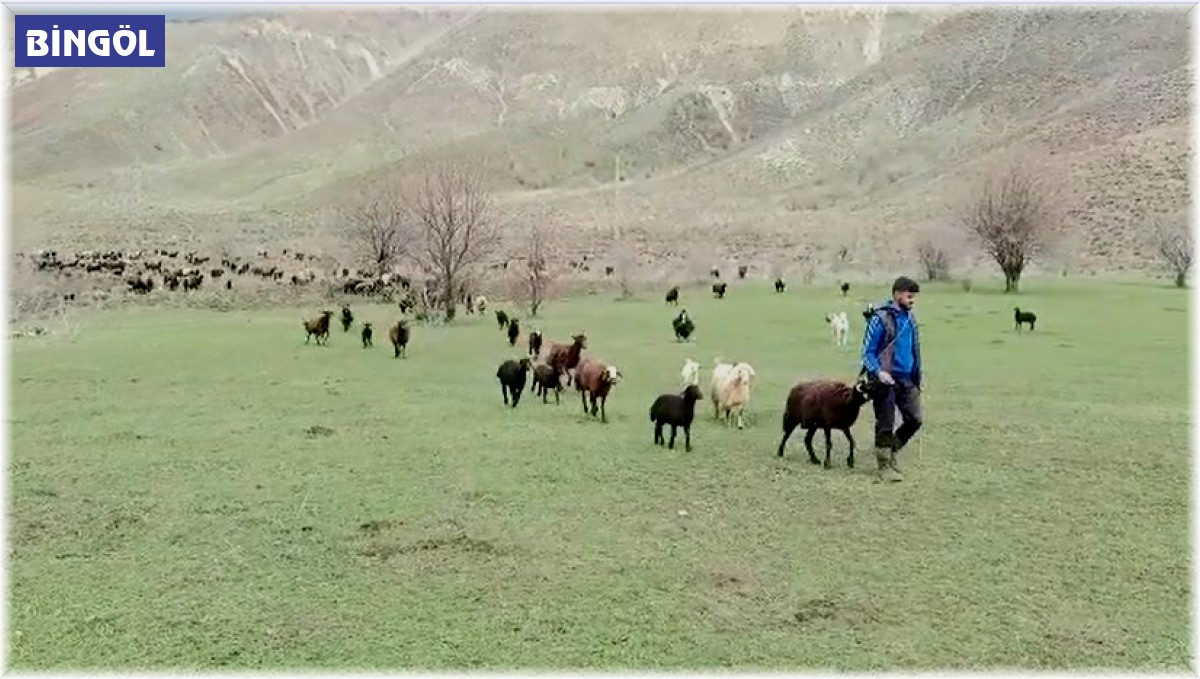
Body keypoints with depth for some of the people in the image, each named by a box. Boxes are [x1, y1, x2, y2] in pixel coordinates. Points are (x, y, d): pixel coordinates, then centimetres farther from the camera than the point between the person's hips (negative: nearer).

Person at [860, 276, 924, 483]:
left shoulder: (910, 318, 9)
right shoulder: (880, 318, -11)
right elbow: (867, 352, -10)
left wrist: (917, 377, 15)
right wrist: (878, 372, -25)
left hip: (907, 379, 6)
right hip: (886, 381, -6)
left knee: (914, 419, 4)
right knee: (885, 425, 1)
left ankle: (891, 451, 26)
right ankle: (885, 467, 13)